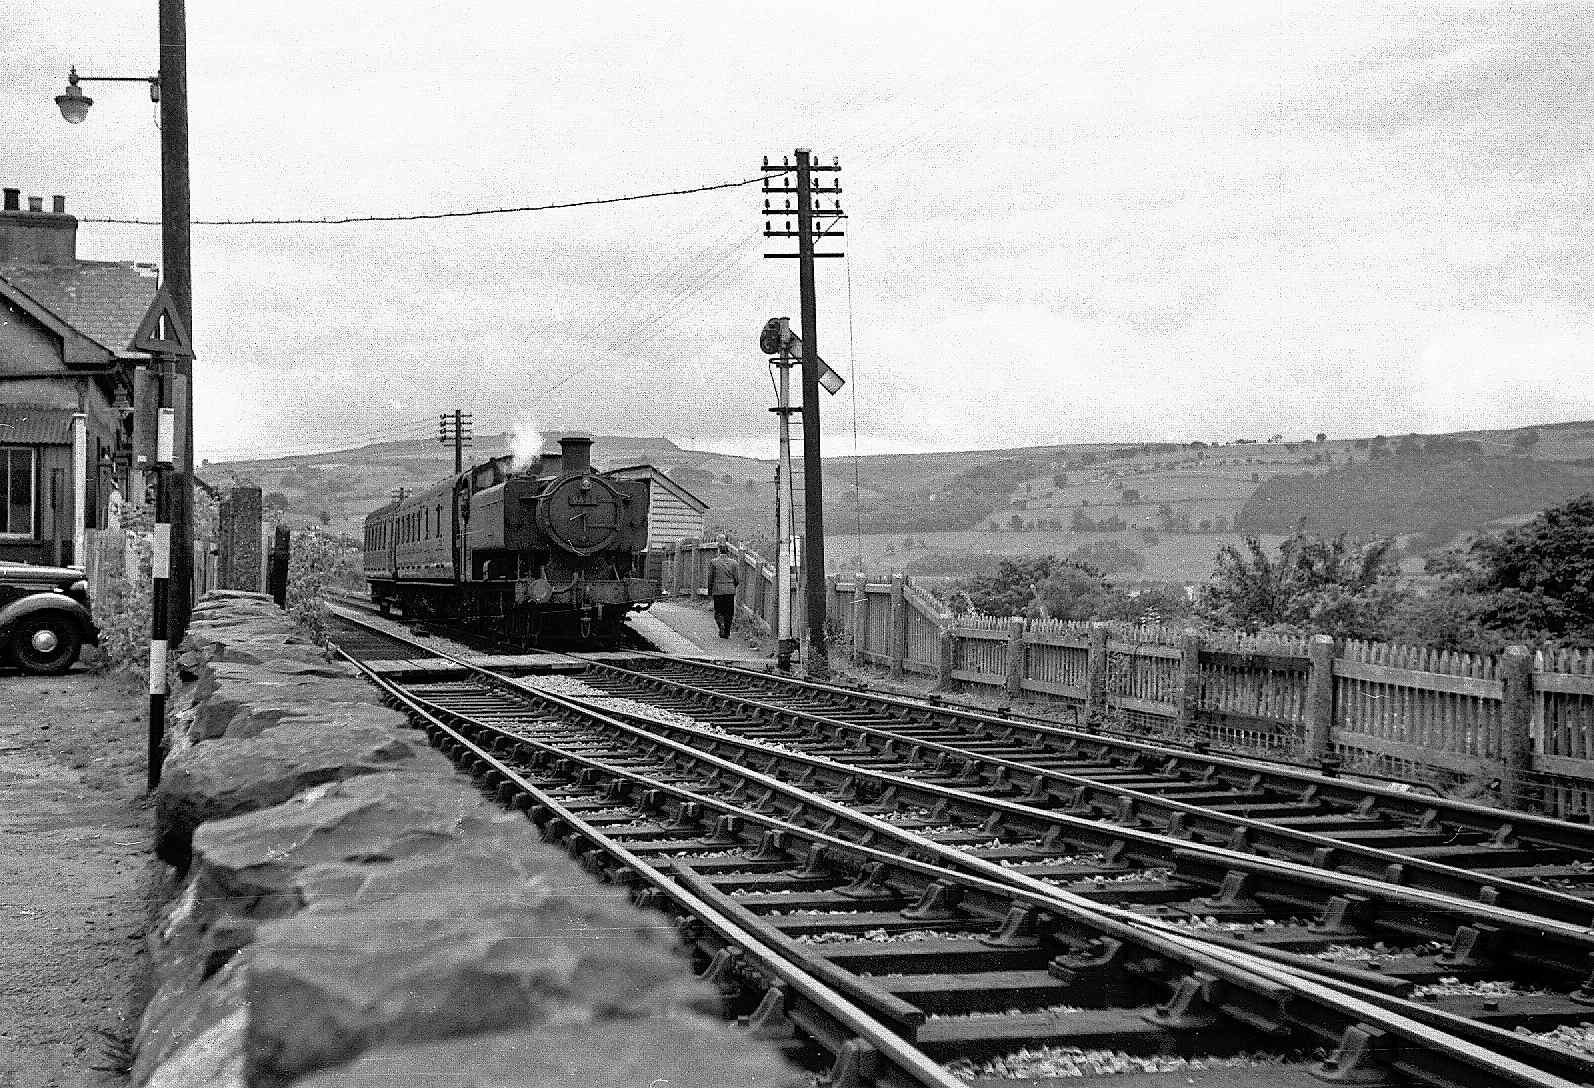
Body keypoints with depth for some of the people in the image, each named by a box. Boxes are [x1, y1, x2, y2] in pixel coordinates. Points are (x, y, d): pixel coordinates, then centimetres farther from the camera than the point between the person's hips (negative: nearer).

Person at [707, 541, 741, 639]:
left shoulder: (713, 562, -3)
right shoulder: (734, 563, -1)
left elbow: (710, 578, 0)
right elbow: (738, 579, -1)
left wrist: (710, 592, 10)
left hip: (717, 591, -1)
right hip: (730, 591, 1)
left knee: (718, 611, 10)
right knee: (729, 613, 9)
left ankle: (721, 624, -17)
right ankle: (726, 633, 10)